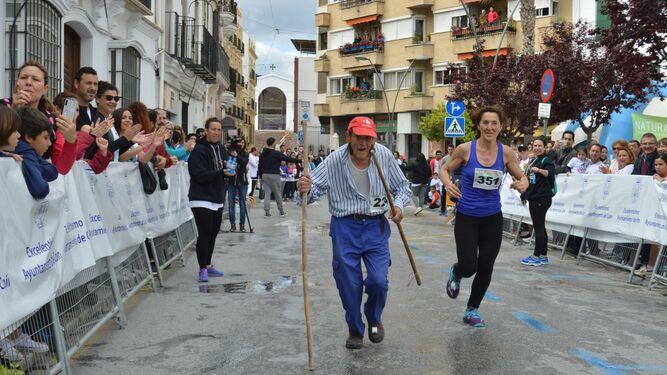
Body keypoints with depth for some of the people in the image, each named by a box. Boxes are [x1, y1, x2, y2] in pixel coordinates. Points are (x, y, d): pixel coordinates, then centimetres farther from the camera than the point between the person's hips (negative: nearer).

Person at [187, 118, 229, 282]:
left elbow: (225, 170, 18)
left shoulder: (222, 149, 12)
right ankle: (203, 269, 2)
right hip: (201, 199, -8)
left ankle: (208, 265, 26)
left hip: (217, 199, 8)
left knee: (213, 233, 14)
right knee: (204, 234, -7)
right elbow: (200, 175, -21)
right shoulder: (199, 150, -12)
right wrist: (221, 173, -28)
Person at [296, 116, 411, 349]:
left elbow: (401, 186, 9)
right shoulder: (334, 161, -12)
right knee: (349, 284, 5)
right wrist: (305, 190, -36)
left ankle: (374, 319, 28)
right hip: (345, 227, -1)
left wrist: (398, 205, -9)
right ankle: (354, 329, 30)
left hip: (376, 226, 1)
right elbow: (314, 189, -13)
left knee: (378, 281, -5)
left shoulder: (384, 156, -6)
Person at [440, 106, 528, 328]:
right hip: (467, 217, -3)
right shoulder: (465, 149, -10)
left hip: (492, 218, 3)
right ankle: (455, 274, 31)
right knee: (468, 267, -9)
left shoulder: (506, 153, -3)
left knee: (485, 268, 8)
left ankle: (472, 310, 30)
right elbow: (444, 170, 4)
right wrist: (447, 183, -18)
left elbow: (522, 178, 8)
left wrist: (522, 185, -16)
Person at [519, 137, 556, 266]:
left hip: (542, 199, -9)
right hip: (533, 198, 9)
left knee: (539, 227, -5)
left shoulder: (547, 161, -6)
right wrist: (525, 195, 26)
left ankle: (537, 256, 0)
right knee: (540, 227, 12)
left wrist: (538, 170, -38)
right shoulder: (533, 161, 19)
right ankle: (543, 256, 18)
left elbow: (551, 173, -26)